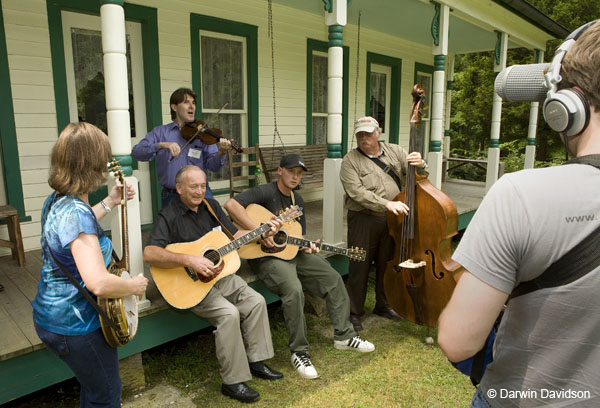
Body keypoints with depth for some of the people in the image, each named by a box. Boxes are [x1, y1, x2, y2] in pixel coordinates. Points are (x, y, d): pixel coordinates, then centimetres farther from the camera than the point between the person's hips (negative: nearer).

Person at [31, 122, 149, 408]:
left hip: (53, 316, 9)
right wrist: (134, 286, -21)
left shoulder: (56, 200, -1)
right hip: (75, 326, -9)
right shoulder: (77, 212, -31)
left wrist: (110, 202, 20)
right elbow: (99, 283, -40)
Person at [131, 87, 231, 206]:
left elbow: (213, 166, -1)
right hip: (170, 196, 0)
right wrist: (162, 145, -21)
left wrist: (221, 153, -22)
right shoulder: (159, 132, 8)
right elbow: (136, 152, -5)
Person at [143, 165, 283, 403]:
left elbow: (234, 235, 12)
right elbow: (149, 253, -27)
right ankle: (233, 381, -11)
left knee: (256, 301, -6)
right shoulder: (168, 216, -14)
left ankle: (255, 361, 10)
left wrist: (263, 233, -3)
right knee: (229, 313, -26)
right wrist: (190, 260, -36)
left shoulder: (211, 206, 7)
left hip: (219, 274, 7)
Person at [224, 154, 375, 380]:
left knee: (333, 279, 1)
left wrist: (306, 246, -7)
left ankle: (344, 336, 14)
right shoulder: (265, 192, -12)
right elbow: (231, 204, -26)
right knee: (294, 289, -33)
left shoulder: (297, 200, 13)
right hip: (266, 256, -8)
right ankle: (299, 352, -15)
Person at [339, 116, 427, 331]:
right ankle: (354, 312, 19)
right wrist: (386, 204, -27)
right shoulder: (350, 161, -5)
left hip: (393, 220, 4)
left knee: (387, 265, 17)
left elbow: (415, 174, 6)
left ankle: (383, 305, 37)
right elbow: (357, 192, -18)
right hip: (364, 221, -4)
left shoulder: (395, 151, 8)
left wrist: (420, 164, -19)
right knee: (359, 268, 3)